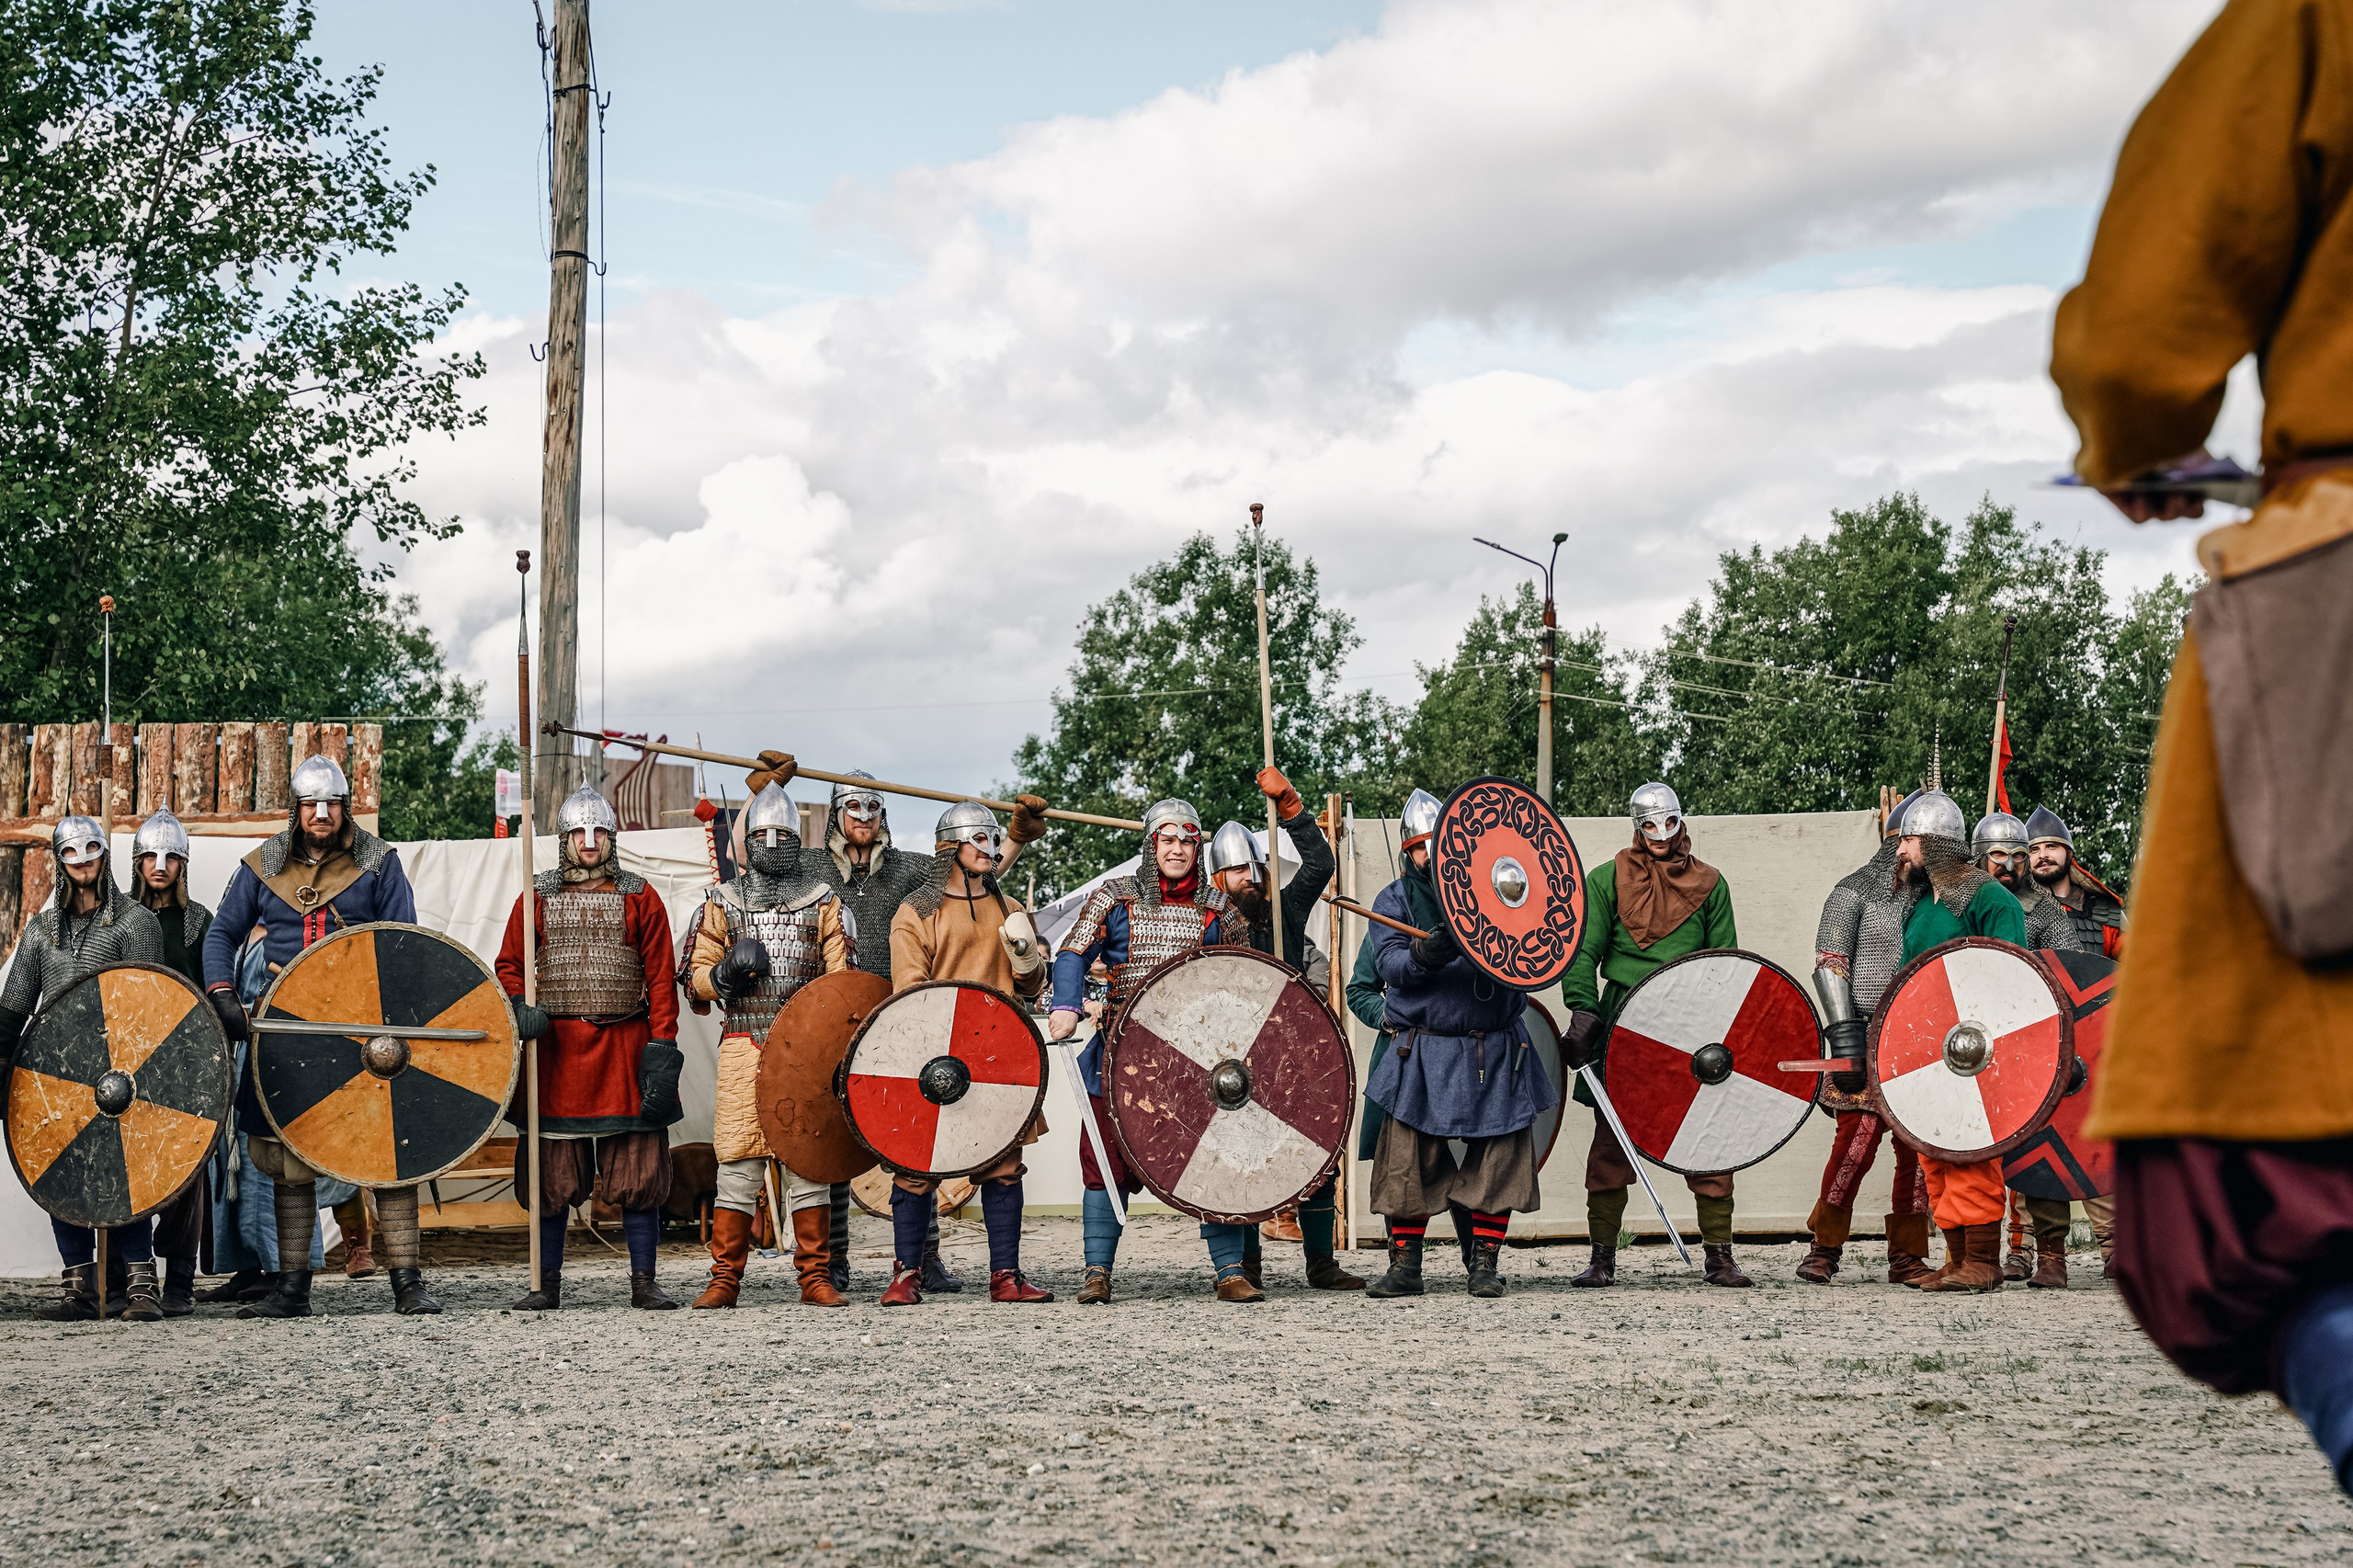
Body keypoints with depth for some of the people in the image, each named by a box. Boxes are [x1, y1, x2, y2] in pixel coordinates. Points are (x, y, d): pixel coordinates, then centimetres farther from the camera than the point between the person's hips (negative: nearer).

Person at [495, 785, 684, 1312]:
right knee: (552, 1173, 2)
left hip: (625, 1046, 0)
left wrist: (662, 1045, -6)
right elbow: (509, 965, 12)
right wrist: (521, 1008, -9)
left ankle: (644, 1283, 4)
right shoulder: (536, 898, 10)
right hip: (556, 1048, 1)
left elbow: (661, 977, 4)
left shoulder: (640, 897, 7)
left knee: (639, 1169, -2)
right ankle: (547, 1284, 10)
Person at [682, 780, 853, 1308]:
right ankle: (725, 1279, 1)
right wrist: (725, 973, -11)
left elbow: (840, 980, 9)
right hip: (743, 1044, 0)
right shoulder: (722, 903, 11)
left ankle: (815, 1278, 4)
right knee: (738, 1160, -4)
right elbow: (696, 977, 10)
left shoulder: (823, 903, 10)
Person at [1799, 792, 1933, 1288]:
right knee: (1857, 1141, -11)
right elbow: (1830, 962, -4)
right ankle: (1825, 1246, 1)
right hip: (1869, 1038, -5)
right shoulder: (1855, 890, 1)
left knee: (1919, 1149, 2)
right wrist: (1845, 1034, -14)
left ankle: (1906, 1255, 9)